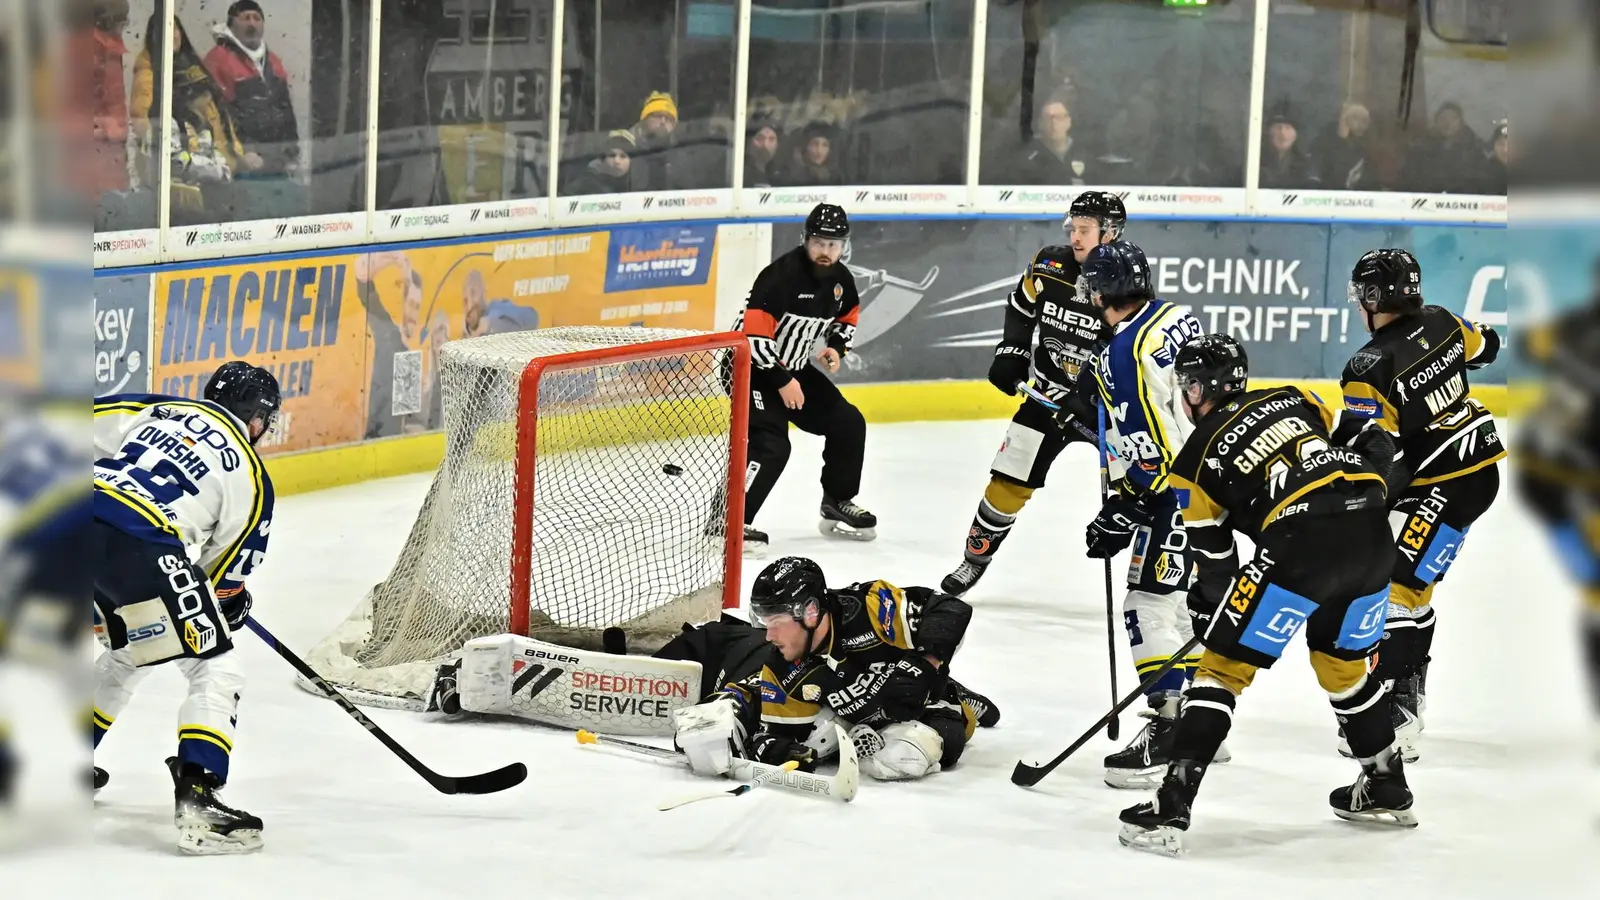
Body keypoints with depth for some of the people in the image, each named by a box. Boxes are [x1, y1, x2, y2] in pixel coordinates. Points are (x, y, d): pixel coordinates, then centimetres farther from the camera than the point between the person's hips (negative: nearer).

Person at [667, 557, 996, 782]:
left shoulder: (868, 609, -33)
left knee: (894, 760, -31)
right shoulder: (782, 674, -17)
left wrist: (924, 666, -38)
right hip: (857, 717, 6)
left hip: (926, 696, -6)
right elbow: (778, 733, -11)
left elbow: (951, 611, -30)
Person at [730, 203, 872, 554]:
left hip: (794, 368, 8)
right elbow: (753, 335, -29)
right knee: (771, 444, -25)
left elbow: (847, 316, 22)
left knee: (848, 424, 7)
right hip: (751, 367, -8)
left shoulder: (840, 279, -1)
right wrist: (781, 381, -24)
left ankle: (838, 504, 25)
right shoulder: (782, 275, -26)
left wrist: (836, 346, 2)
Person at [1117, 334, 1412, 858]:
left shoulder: (1197, 459, 12)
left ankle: (1172, 806, -5)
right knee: (1343, 662, 29)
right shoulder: (1293, 399, 23)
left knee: (1226, 663, 3)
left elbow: (1215, 560, 17)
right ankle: (1388, 789, 41)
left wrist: (1210, 611, 32)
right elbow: (1375, 443, 21)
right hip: (1374, 533, 6)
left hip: (1306, 541, -6)